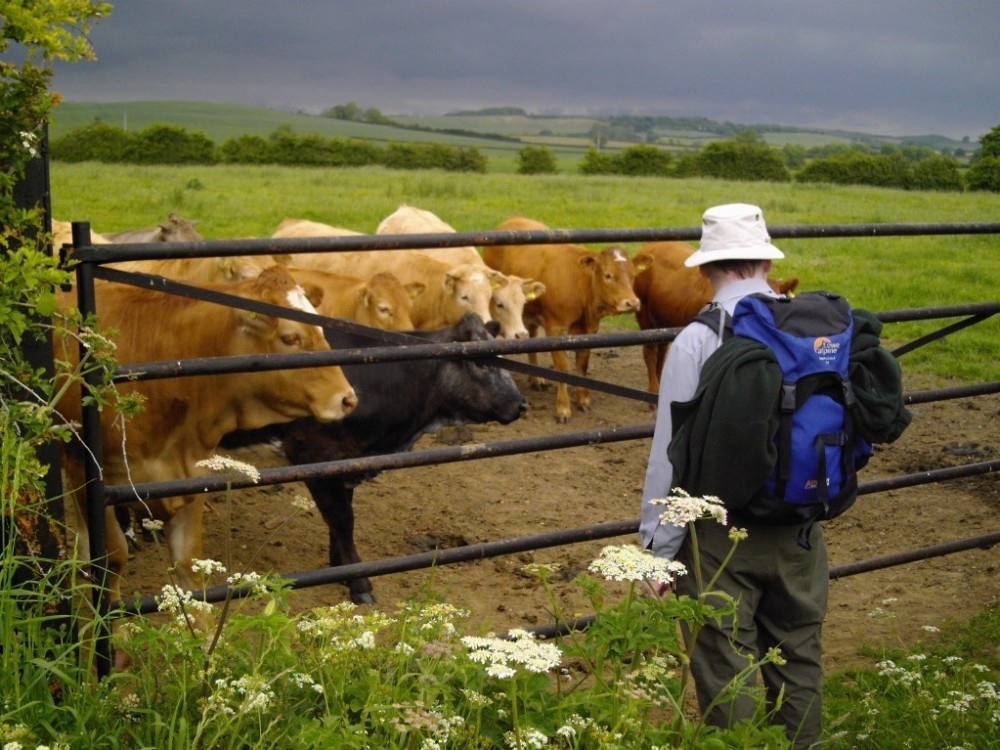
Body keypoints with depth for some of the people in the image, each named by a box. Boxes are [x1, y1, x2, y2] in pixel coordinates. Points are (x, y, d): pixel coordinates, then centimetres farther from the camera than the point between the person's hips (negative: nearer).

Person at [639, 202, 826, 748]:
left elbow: (671, 453, -14)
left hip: (722, 534, -4)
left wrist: (657, 547, -6)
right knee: (799, 660, 20)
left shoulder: (696, 341, -16)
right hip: (802, 529, 4)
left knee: (726, 670, 8)